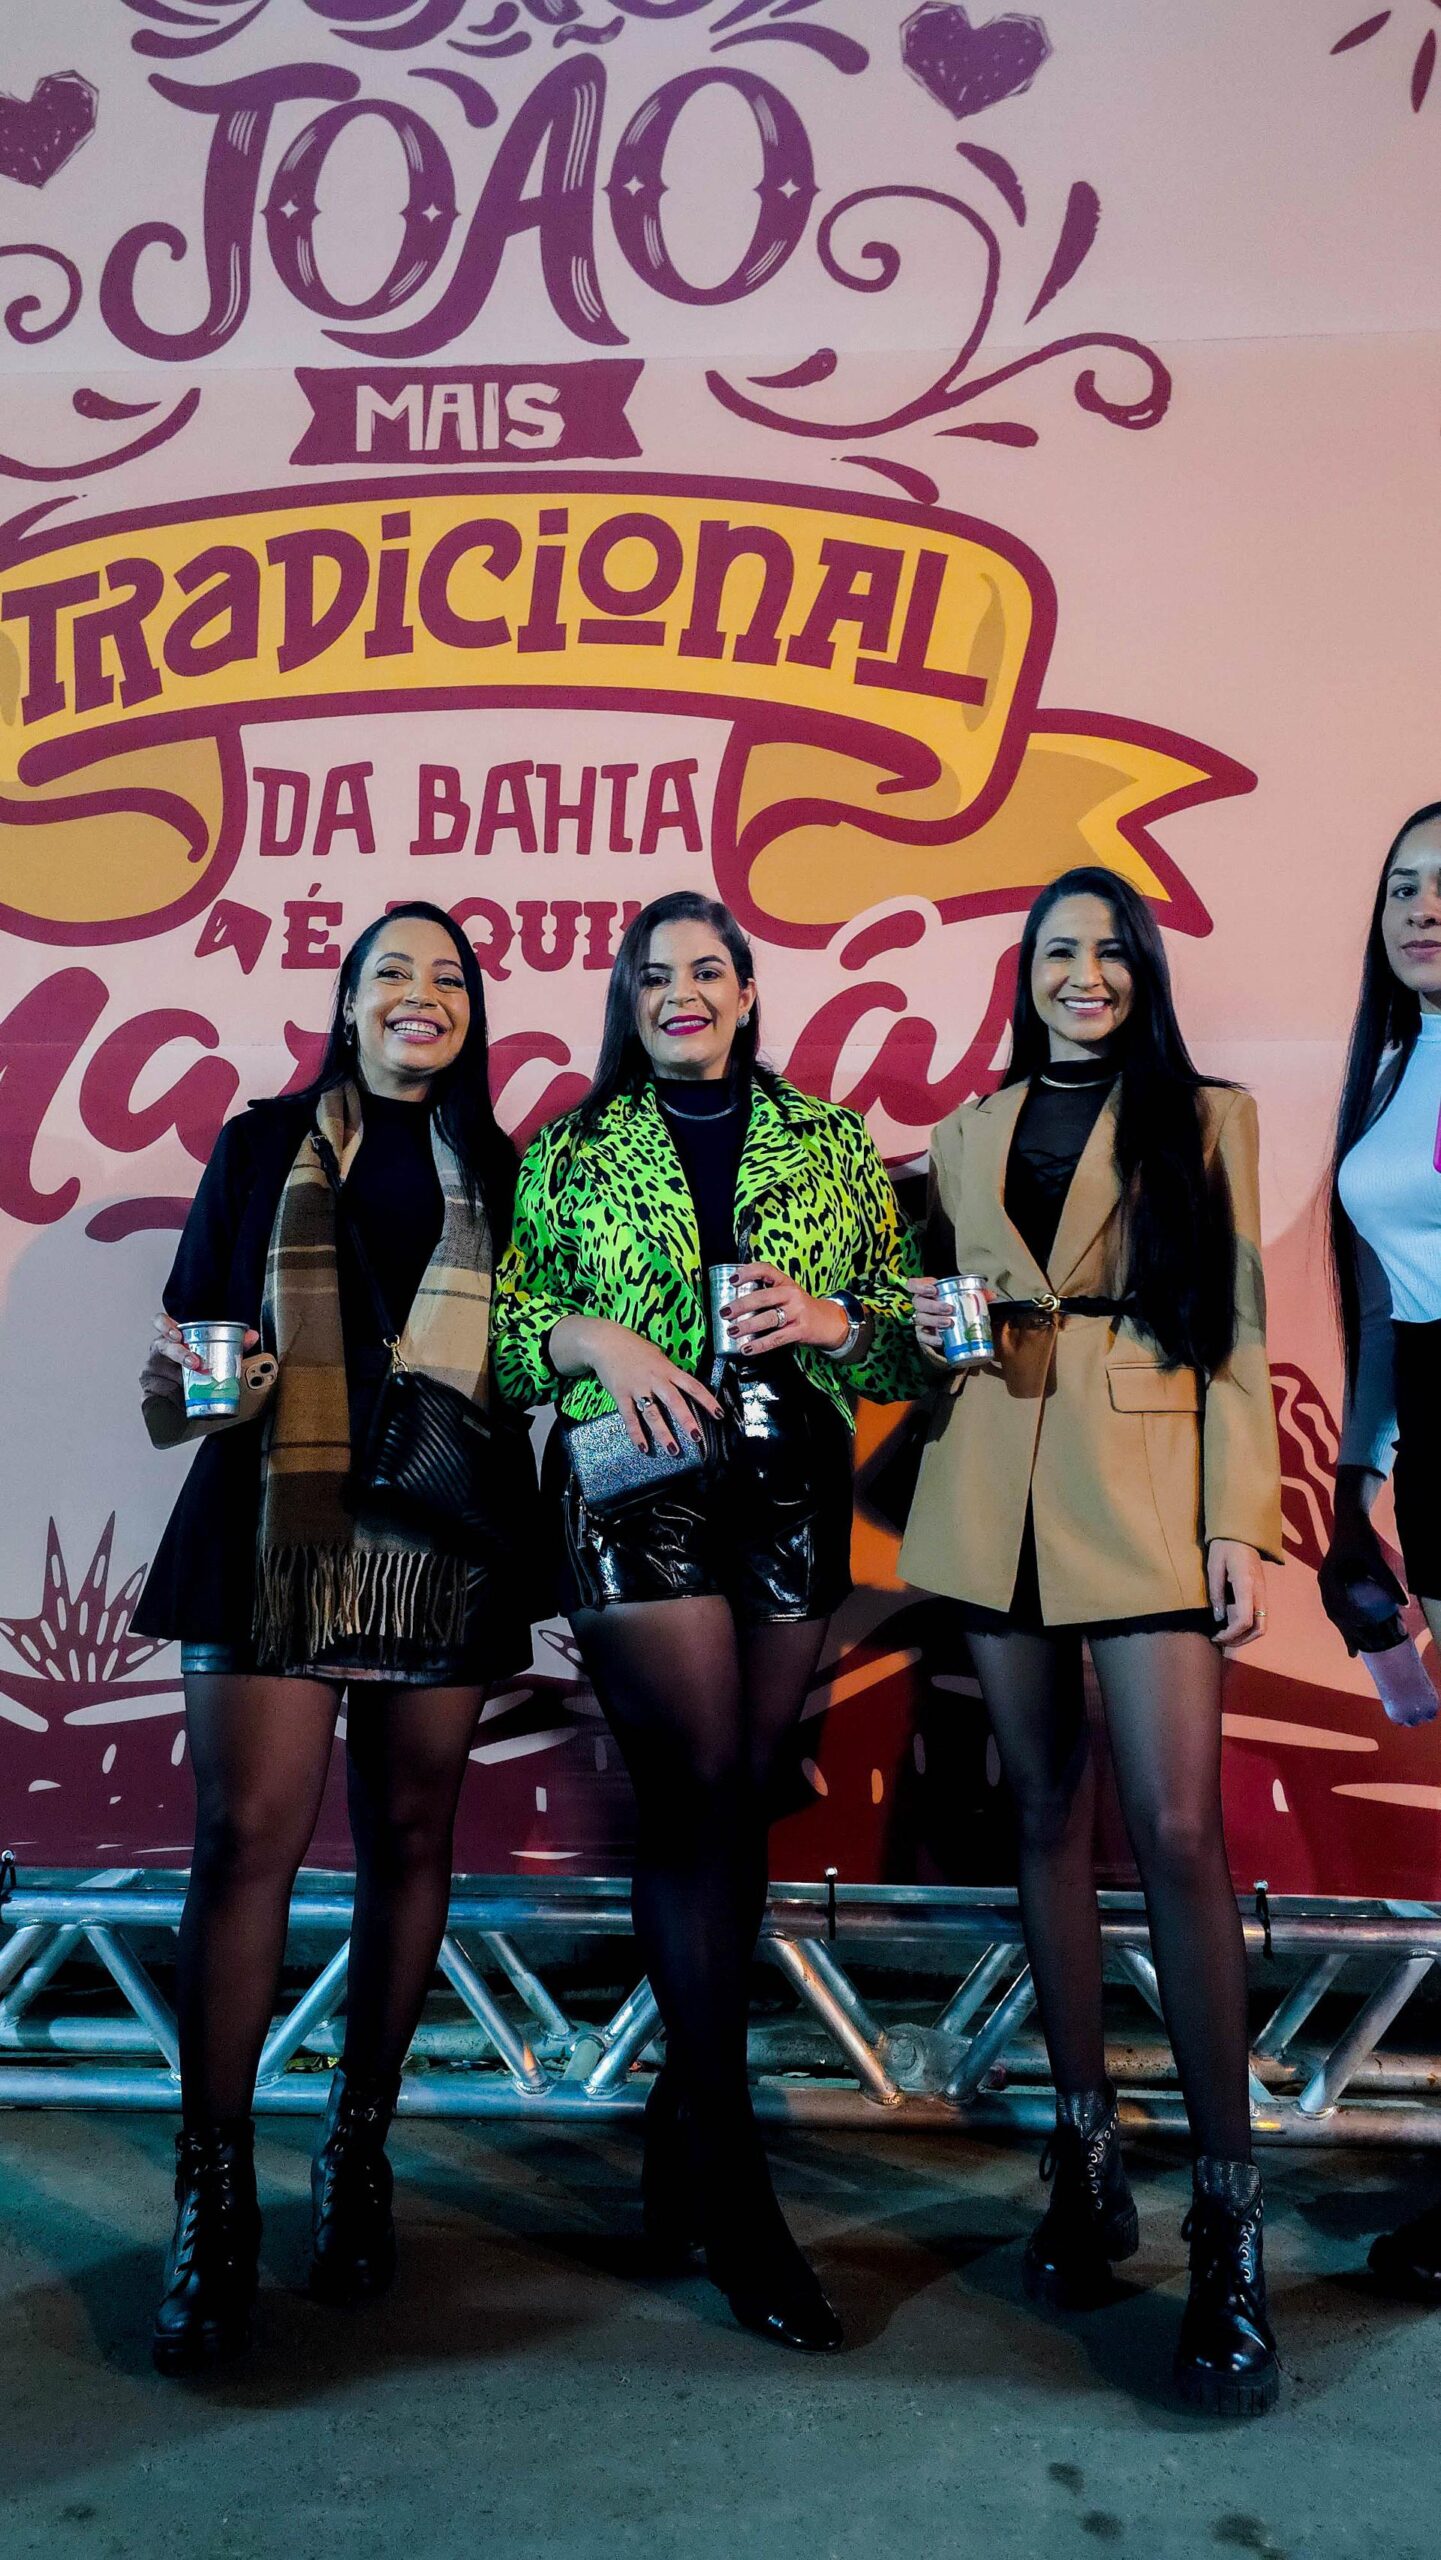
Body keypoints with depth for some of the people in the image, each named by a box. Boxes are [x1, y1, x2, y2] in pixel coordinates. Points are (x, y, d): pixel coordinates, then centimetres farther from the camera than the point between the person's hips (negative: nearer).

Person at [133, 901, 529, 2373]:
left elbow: (524, 1368, 14)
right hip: (274, 1533, -1)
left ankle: (359, 2153, 22)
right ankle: (213, 2196, 4)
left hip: (439, 1546, 2)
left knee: (409, 1838, 6)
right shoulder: (264, 1144, 11)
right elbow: (188, 1344, 11)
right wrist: (180, 1382, -8)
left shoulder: (500, 1173, 14)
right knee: (246, 1835, -7)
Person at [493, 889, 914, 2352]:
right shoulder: (570, 1149, 11)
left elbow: (906, 1333, 12)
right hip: (636, 1494, -2)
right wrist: (591, 1335, -10)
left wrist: (829, 1319, -8)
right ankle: (730, 2181, 4)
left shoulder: (831, 1142, 13)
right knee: (698, 1786, -7)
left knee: (736, 1795, 4)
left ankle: (685, 2115, 22)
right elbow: (502, 1332, 9)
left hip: (791, 1492, 2)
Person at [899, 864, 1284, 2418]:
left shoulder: (1205, 1118, 6)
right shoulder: (966, 1136, 15)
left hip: (1146, 1494, -3)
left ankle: (1227, 2217, 1)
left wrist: (1239, 1522, -6)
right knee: (1047, 1813, 8)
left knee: (1175, 1828, -10)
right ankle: (1085, 2155, 22)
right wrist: (926, 1330, 2)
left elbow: (1237, 1333, 1)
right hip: (995, 1498, 4)